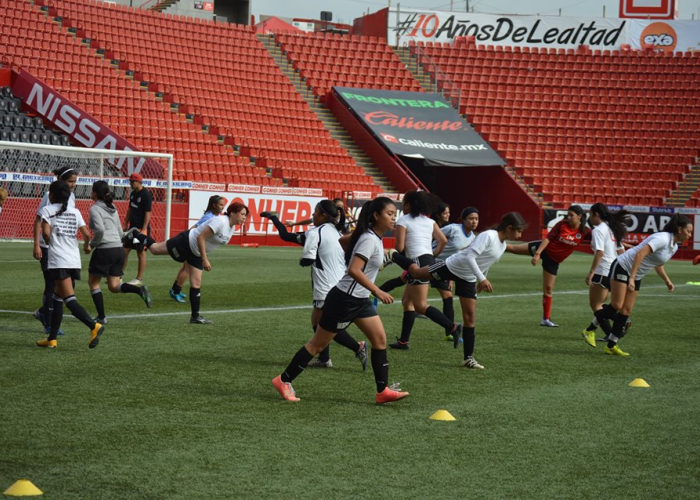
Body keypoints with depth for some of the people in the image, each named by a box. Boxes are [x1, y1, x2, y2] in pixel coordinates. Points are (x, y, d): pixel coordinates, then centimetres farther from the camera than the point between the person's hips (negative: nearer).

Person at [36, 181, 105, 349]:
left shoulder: (47, 210, 0)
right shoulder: (75, 212, 13)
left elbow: (46, 233, -13)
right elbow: (86, 234, 5)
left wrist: (48, 241, 8)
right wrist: (86, 246, 26)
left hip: (58, 261, -6)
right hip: (74, 261, 6)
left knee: (69, 299, -12)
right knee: (57, 298, 16)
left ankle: (94, 326, -32)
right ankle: (52, 338, 18)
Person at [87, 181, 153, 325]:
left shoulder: (95, 209, -6)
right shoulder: (112, 209, 18)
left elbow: (100, 229, -20)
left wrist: (92, 243, -6)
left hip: (104, 250, -7)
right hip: (118, 250, 7)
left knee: (93, 282, 9)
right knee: (114, 286, 9)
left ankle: (101, 317, 6)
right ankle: (139, 289, -16)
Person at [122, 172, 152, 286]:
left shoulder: (146, 195, -14)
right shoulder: (133, 194, 11)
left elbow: (148, 213, -16)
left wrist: (144, 229, -20)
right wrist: (126, 225, 16)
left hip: (141, 228, -8)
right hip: (132, 227, 8)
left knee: (141, 253, -1)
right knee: (125, 251, 7)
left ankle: (139, 279, 4)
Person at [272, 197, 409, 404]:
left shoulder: (375, 238, 7)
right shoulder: (369, 240, -22)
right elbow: (354, 270, -33)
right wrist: (377, 291, -34)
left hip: (360, 300, 9)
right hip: (344, 299, -9)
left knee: (380, 339, 2)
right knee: (318, 344, 1)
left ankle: (383, 391, 3)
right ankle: (284, 380, 13)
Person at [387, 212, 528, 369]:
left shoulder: (503, 246, 3)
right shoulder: (488, 236, -24)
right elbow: (470, 257, -31)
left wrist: (481, 282, 27)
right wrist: (482, 279, -35)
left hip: (468, 279, 7)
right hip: (452, 267, -7)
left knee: (470, 317, 1)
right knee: (415, 272, 10)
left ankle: (468, 358, 5)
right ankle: (394, 255, 39)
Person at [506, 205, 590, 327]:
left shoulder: (584, 232, -12)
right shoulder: (562, 225, -15)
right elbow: (548, 238, -16)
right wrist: (537, 254, -22)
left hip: (553, 260, 1)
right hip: (544, 249, -1)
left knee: (548, 288, 6)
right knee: (513, 248, 0)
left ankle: (546, 319, 15)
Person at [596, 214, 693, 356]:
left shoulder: (674, 246, 6)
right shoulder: (663, 238, -23)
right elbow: (640, 254, -32)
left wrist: (667, 280, 12)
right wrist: (631, 278, -36)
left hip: (636, 277, 9)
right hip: (622, 268, -9)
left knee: (627, 311, 3)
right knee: (616, 305, -16)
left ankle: (611, 346, 6)